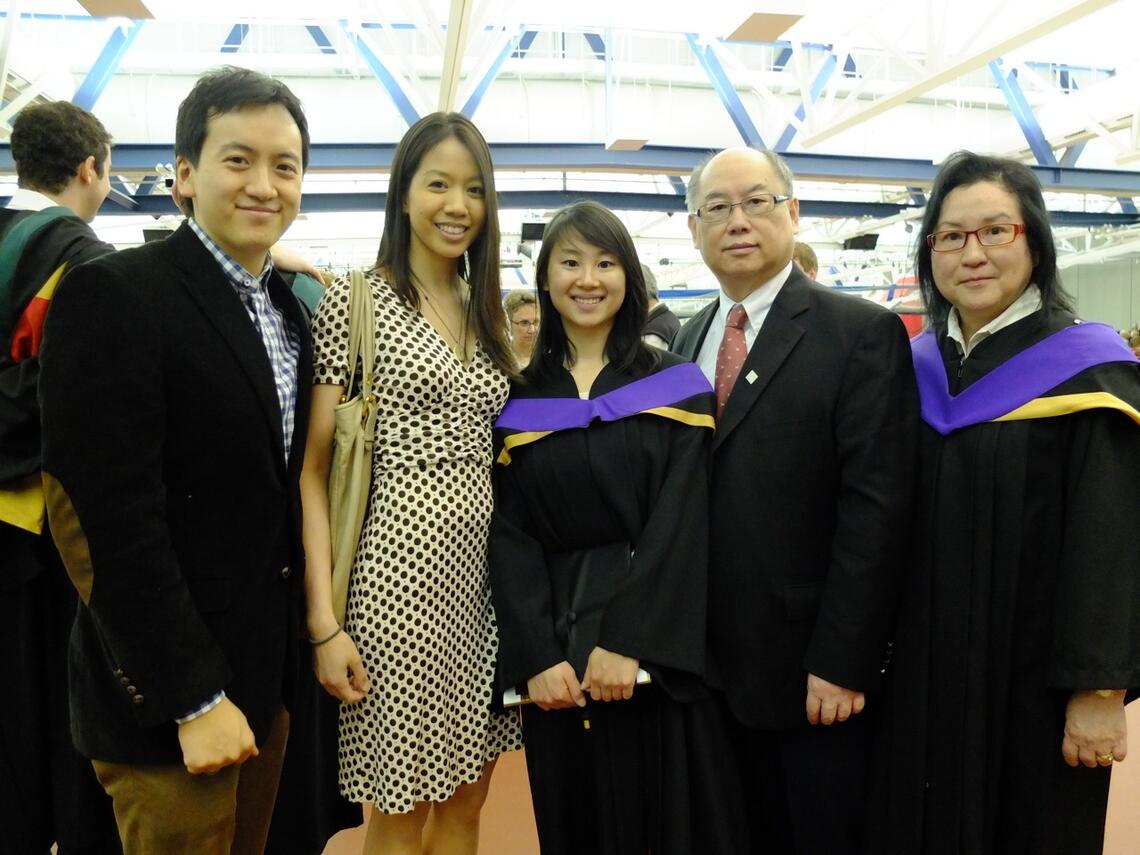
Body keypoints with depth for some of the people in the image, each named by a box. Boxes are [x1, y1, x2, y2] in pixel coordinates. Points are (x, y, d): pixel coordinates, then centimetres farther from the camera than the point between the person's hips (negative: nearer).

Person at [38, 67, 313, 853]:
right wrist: (195, 697, -18)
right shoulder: (113, 295, -15)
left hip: (270, 675, 7)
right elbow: (111, 520, -20)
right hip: (170, 697, -7)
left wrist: (317, 635, 7)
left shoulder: (292, 308, 7)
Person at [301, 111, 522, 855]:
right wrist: (324, 619, -14)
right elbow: (314, 468, -8)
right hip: (400, 563, -5)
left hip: (485, 564, 6)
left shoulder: (486, 313, 12)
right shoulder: (354, 303, -6)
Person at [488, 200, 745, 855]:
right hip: (556, 647, 2)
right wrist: (538, 656, -12)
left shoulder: (677, 386, 1)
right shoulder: (519, 402, 5)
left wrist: (626, 641, -17)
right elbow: (510, 537, 0)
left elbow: (680, 524, -8)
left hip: (660, 650, -1)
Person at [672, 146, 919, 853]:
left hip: (816, 673, -4)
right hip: (716, 666, 5)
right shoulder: (687, 340, 9)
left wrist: (841, 663, -17)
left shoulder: (864, 334, -8)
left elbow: (876, 508, -14)